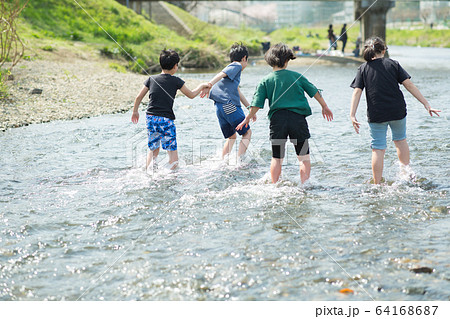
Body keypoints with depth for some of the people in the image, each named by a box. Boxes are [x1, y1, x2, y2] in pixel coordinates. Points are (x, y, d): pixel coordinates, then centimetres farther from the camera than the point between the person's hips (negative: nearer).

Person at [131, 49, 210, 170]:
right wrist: (202, 86, 24)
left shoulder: (152, 79, 7)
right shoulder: (176, 81, -3)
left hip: (151, 118, 5)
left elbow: (138, 97, 12)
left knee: (153, 149, 17)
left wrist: (135, 112, 28)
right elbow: (191, 95, 8)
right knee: (172, 149, 0)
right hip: (166, 119, -5)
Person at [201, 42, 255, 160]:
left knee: (231, 137, 19)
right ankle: (239, 160, -10)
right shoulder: (237, 66, 2)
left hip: (219, 108, 8)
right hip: (230, 105, -8)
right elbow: (221, 74, -17)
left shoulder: (232, 68, 30)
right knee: (247, 133, 3)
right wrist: (209, 85, -31)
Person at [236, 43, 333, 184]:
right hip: (298, 118, -1)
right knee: (304, 157, 7)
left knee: (277, 158, 11)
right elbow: (314, 91, 10)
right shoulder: (297, 76, 4)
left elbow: (257, 103, 0)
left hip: (277, 119, 1)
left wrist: (247, 119, 13)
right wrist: (324, 106, 24)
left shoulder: (265, 81, 3)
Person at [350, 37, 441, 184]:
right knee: (400, 140, 24)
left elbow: (357, 92, -7)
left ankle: (377, 184, 4)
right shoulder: (393, 64, 1)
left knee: (378, 148, 4)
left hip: (376, 115, -1)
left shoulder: (363, 68, 2)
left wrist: (352, 115, -10)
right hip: (397, 111, 1)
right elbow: (409, 85, -3)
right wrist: (426, 104, -2)